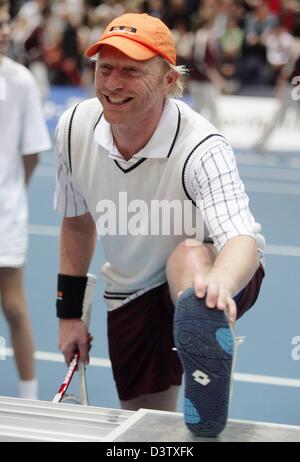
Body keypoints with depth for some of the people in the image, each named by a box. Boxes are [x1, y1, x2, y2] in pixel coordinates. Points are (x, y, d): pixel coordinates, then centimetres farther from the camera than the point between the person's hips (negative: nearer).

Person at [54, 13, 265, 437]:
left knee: (190, 251, -40)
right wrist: (69, 313, 10)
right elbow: (77, 221, 6)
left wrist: (220, 283, -69)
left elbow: (244, 239, -45)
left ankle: (206, 386, -65)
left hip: (201, 277, -5)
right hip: (131, 298, 5)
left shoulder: (202, 149, -28)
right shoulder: (74, 128, -12)